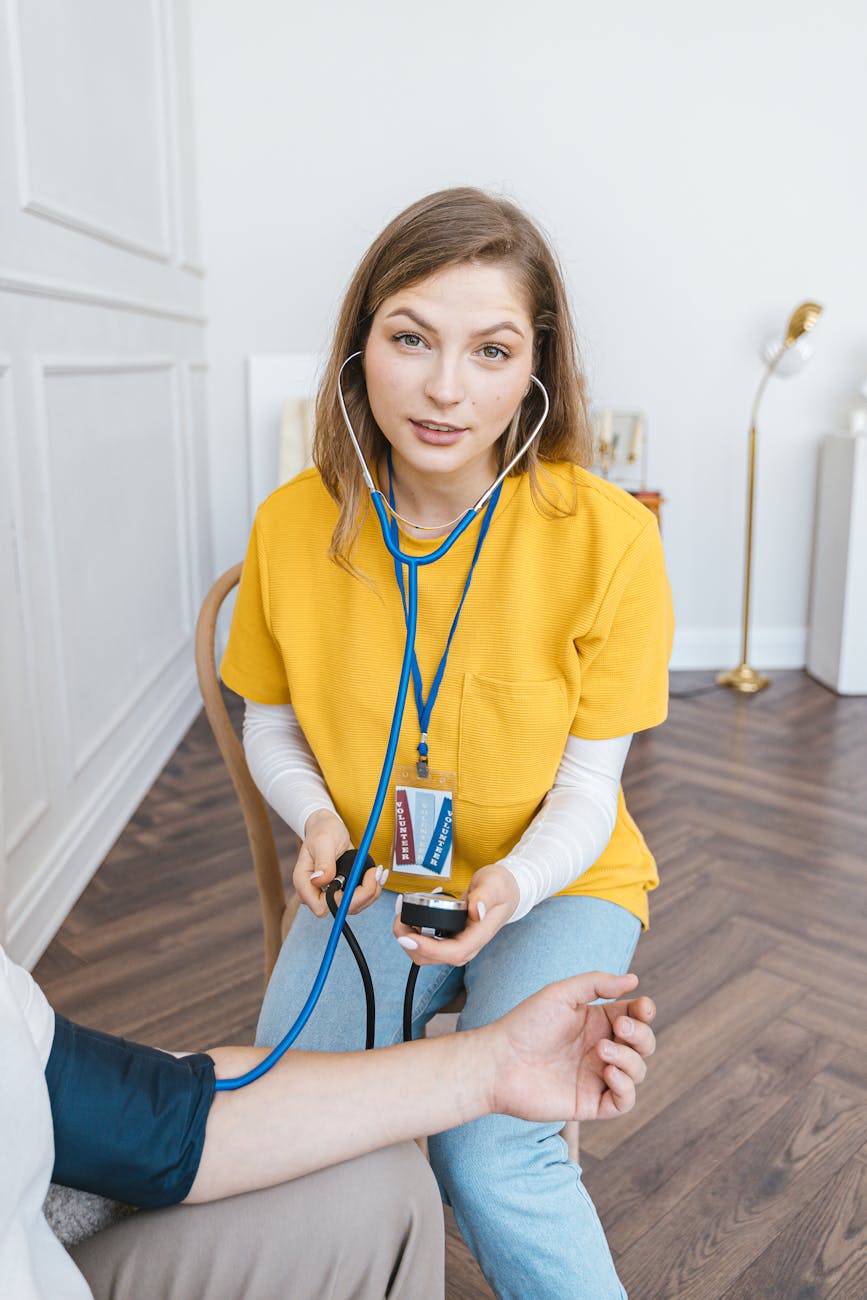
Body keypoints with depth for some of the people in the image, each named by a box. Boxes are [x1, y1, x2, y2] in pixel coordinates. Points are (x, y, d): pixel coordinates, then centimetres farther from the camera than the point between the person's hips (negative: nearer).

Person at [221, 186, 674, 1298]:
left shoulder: (609, 539, -17)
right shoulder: (292, 526, -9)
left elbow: (586, 789, -10)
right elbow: (272, 725, 6)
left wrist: (510, 885, -28)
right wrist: (317, 821, -14)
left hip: (557, 881, -2)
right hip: (376, 875, 3)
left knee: (488, 1156, -23)